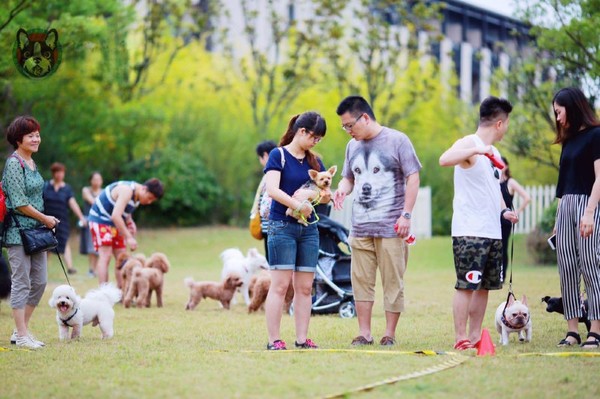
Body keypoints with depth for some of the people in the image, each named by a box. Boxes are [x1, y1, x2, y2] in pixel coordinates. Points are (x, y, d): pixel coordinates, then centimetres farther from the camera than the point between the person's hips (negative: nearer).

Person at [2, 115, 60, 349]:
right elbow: (19, 203, -18)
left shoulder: (32, 163, 14)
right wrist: (45, 219, -10)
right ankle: (22, 335, 1)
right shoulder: (14, 164, -13)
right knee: (21, 282, -4)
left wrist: (45, 221, 9)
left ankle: (21, 330, 18)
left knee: (40, 282, 9)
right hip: (18, 231, -9)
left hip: (36, 230, 9)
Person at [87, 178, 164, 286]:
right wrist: (128, 237, -36)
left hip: (115, 224, 10)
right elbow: (115, 216, -35)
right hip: (100, 219, -10)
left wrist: (130, 222, -5)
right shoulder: (127, 191, -27)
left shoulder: (137, 196, 2)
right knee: (105, 256, -18)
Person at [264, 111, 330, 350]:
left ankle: (302, 339, 7)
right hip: (282, 226, -6)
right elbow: (272, 189, -17)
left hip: (309, 229, 6)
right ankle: (274, 340, -6)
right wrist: (298, 205, -26)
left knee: (305, 287, 4)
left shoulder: (314, 162, 13)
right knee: (280, 285, -8)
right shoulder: (278, 156, -4)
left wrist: (326, 195, -11)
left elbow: (325, 193, 12)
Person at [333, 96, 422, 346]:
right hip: (360, 228, 5)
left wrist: (406, 215, -11)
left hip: (391, 228, -5)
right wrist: (341, 191, 0)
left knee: (392, 282, -1)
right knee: (361, 281, 5)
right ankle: (364, 333, 11)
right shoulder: (353, 146, 15)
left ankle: (390, 334, 5)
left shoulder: (397, 141, -2)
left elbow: (413, 178, -4)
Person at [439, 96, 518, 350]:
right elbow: (445, 160, -30)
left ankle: (474, 336, 15)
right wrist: (477, 150, -40)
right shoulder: (469, 144, -8)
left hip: (493, 232, 9)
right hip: (470, 231, -9)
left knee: (484, 286, 10)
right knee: (466, 285, -9)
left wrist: (504, 211, 14)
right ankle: (460, 338, -6)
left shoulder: (494, 153, 20)